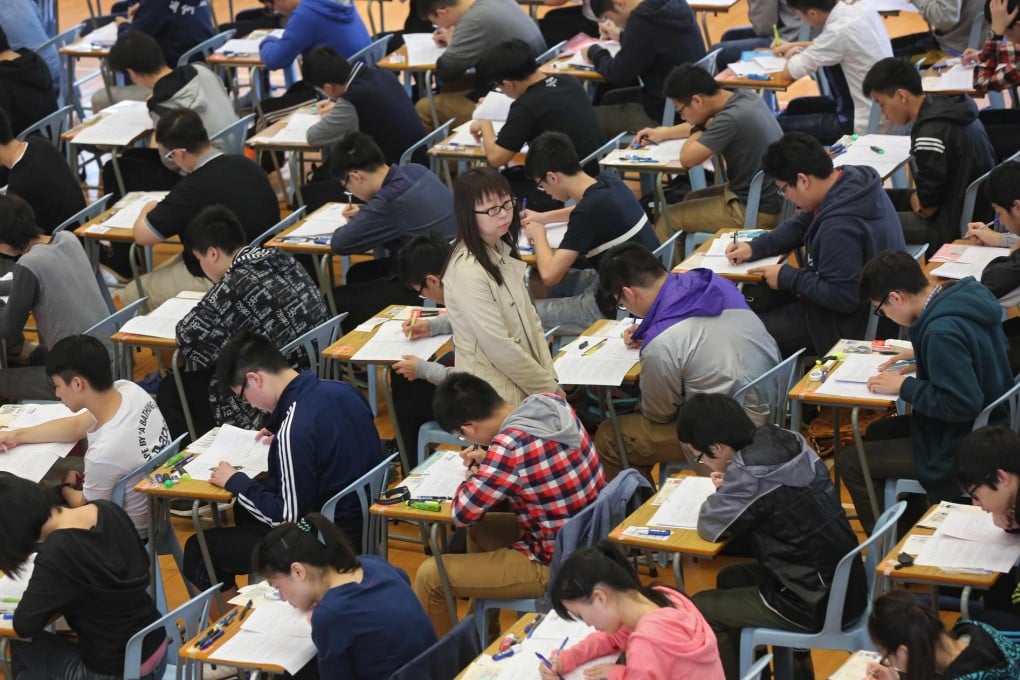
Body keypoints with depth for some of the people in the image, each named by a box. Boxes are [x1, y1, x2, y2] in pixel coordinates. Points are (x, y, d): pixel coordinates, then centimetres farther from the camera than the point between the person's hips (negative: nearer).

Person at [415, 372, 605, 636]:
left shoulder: (509, 448, -30)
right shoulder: (554, 403, -5)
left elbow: (462, 513, -17)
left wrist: (474, 476, 2)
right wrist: (488, 461, 6)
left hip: (553, 565, -9)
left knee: (429, 575, 0)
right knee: (479, 529, 31)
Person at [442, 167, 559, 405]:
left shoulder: (502, 252, 6)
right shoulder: (467, 272, -20)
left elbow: (529, 320, 8)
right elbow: (500, 348, -18)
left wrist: (549, 377, 0)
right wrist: (548, 388, -9)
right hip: (497, 396, -7)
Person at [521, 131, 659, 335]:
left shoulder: (588, 212, -27)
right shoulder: (610, 181, -1)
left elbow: (550, 274, -24)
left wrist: (538, 234, -5)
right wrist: (544, 217, 24)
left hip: (618, 310, -9)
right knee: (533, 284, 22)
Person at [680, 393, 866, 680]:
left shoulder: (750, 473, -25)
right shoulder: (788, 441, -2)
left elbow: (708, 527, -13)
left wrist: (721, 493, 4)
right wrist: (730, 486, 3)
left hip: (818, 605, -8)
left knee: (699, 609, 9)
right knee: (731, 579, 28)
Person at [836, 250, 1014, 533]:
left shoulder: (942, 332, -30)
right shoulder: (969, 293, -3)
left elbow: (963, 404, -29)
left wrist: (905, 387, -17)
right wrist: (922, 358, 7)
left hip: (959, 448, -10)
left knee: (849, 464, -3)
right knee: (876, 434, 26)